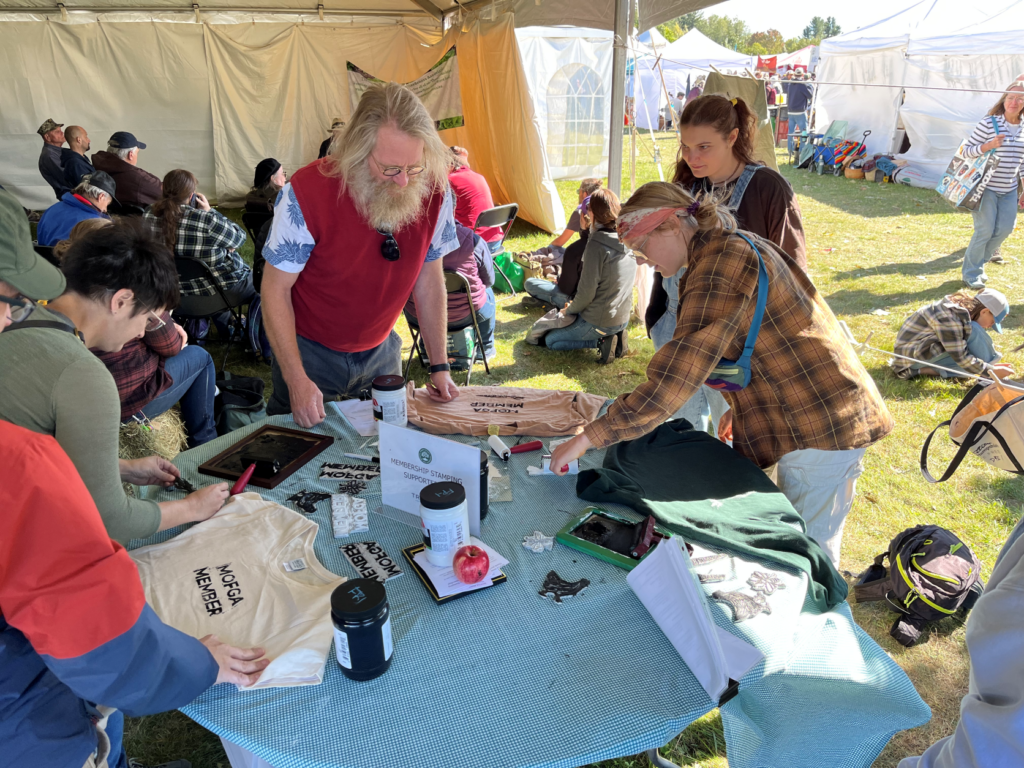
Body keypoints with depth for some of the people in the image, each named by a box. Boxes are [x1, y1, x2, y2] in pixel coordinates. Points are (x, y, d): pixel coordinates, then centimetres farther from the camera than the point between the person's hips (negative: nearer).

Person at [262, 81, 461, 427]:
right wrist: (297, 380, -22)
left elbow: (429, 276, -2)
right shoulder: (307, 192, -25)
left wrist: (439, 365, -3)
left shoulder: (434, 191, -15)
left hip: (381, 351, 3)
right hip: (309, 351, -3)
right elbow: (276, 290, -16)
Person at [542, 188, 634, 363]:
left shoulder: (596, 245, -24)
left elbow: (586, 293, -20)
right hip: (623, 318, 8)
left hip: (599, 321, -8)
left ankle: (601, 341, -4)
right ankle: (616, 335, 10)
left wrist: (569, 310, -2)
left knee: (550, 340, 13)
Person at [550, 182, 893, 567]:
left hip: (822, 423, -10)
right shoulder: (730, 249, 11)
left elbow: (677, 375, -30)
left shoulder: (722, 260, -22)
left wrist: (587, 438, -28)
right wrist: (738, 410, 14)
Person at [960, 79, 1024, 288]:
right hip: (985, 187, -6)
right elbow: (966, 151, -9)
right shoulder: (989, 124, -10)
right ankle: (970, 273, 9)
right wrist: (989, 145, -26)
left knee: (1004, 228, 2)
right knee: (985, 230, -8)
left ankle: (980, 263, 22)